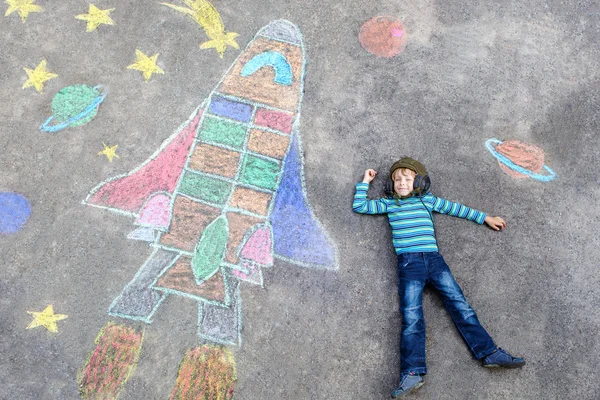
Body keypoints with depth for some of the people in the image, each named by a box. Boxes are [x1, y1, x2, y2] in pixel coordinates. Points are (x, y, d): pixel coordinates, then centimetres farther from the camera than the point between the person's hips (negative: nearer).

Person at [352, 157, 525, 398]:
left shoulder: (428, 200, 17)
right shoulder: (388, 204, 15)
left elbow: (456, 209, 24)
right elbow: (358, 206, 15)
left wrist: (485, 218, 27)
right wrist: (365, 182, 21)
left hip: (433, 258, 2)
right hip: (408, 261, -2)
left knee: (459, 304, -5)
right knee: (411, 315, -13)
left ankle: (489, 353, -1)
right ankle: (412, 373, -19)